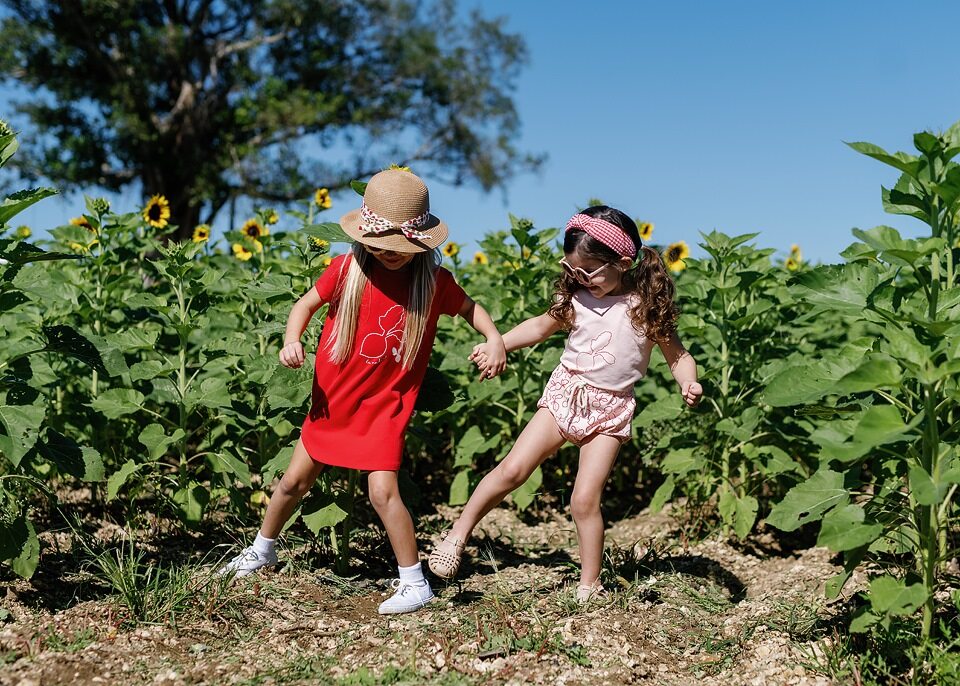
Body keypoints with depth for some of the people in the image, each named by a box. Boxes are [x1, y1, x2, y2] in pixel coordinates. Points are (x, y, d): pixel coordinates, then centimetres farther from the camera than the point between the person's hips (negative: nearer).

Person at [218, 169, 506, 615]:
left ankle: (415, 584, 1)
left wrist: (494, 338, -10)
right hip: (333, 400, 2)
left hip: (385, 406, -2)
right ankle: (262, 550, 42)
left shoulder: (434, 281, -11)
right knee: (294, 481, 15)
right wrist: (292, 340, -16)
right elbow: (307, 303, 2)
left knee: (382, 491, -15)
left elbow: (468, 307, 8)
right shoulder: (347, 268, -12)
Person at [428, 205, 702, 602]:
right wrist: (497, 344, 6)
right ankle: (458, 533, 8)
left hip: (609, 409, -3)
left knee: (585, 500, -6)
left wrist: (688, 383, -27)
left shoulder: (647, 306, -12)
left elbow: (678, 356, -6)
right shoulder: (575, 297, -3)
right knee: (512, 469, -7)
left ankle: (589, 586, 10)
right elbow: (542, 326, 15)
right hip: (564, 394, 3)